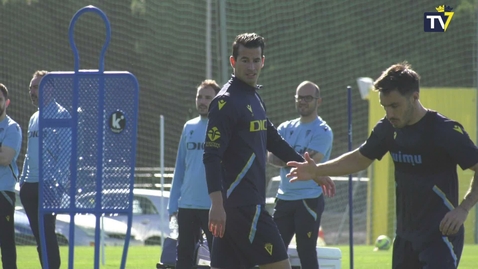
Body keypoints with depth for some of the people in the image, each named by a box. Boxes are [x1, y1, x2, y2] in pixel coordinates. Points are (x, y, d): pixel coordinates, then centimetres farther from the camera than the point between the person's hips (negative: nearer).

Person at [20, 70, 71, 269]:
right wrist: (23, 181, 15)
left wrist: (56, 182, -20)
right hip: (30, 186, 8)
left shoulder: (60, 115, -7)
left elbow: (66, 152, -13)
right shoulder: (34, 118, 19)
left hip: (49, 185, -8)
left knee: (47, 232, -10)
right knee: (39, 235, 8)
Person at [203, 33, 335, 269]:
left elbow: (274, 143, 29)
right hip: (239, 203, -9)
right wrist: (217, 203, -26)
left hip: (250, 203, 9)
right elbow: (211, 156, -17)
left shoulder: (254, 99, 17)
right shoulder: (226, 102, -11)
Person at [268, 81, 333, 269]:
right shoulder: (285, 129, 13)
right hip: (284, 198, 7)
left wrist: (284, 160, -4)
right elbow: (271, 158, 1)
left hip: (309, 201, -7)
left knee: (307, 253, -5)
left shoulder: (322, 131, -6)